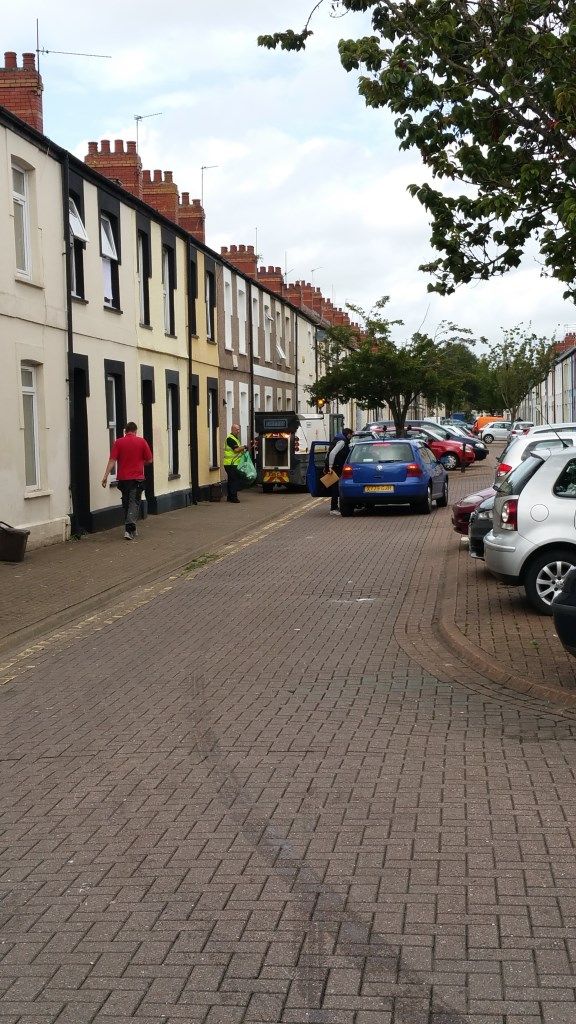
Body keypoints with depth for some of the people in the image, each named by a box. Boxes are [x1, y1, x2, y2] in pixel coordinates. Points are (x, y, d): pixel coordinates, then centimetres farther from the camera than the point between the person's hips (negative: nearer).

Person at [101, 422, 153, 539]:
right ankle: (129, 528, -20)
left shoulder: (118, 442, -1)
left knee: (126, 503, 14)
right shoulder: (142, 442, -2)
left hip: (123, 478, 2)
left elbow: (112, 460, -8)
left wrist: (106, 475, -10)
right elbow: (149, 460, 3)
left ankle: (129, 528, 22)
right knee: (134, 503, -3)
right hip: (137, 478, -2)